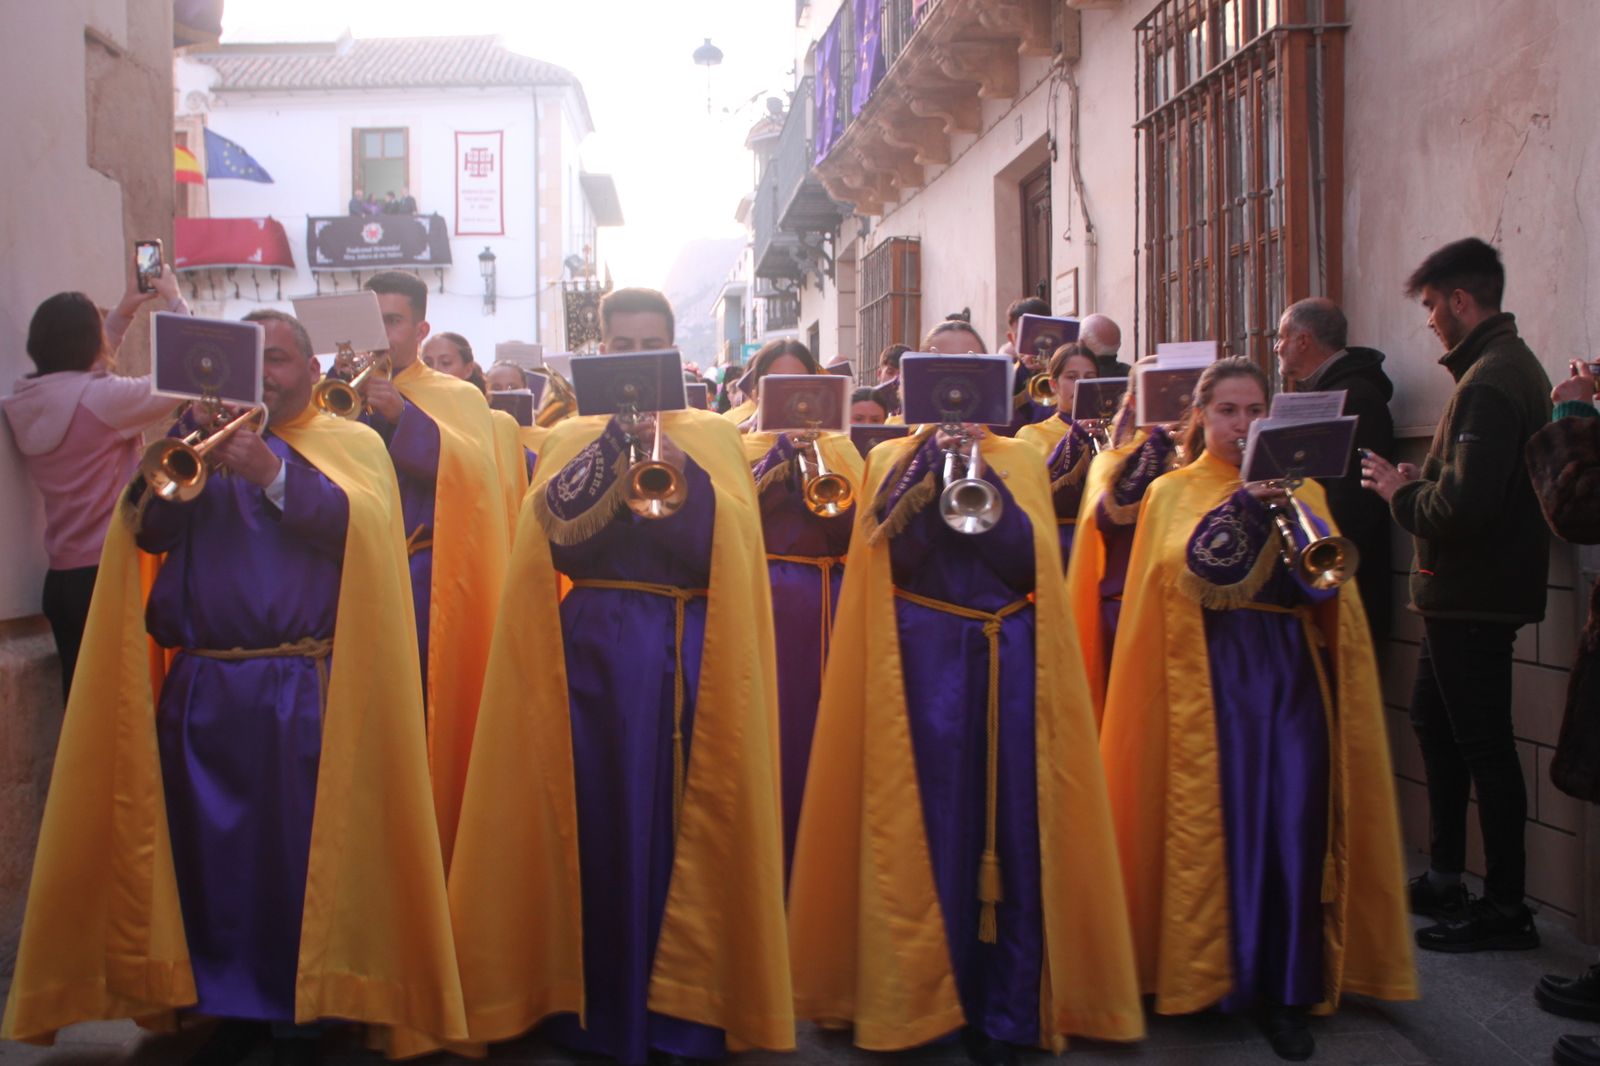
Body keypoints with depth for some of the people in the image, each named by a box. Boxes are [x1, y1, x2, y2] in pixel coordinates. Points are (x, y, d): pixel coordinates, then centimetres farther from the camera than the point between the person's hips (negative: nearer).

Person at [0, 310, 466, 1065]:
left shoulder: (349, 444, 7)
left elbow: (360, 527, -12)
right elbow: (149, 532, 2)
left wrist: (275, 473, -20)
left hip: (302, 691, -4)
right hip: (200, 689, 4)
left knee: (297, 856, -1)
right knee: (209, 853, 8)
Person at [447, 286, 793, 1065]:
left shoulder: (712, 436, 9)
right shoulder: (573, 437, 11)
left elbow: (725, 541, -7)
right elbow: (555, 530, -9)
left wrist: (673, 457, -17)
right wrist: (614, 442, -14)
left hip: (690, 654, 0)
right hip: (595, 648, 1)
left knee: (687, 824, 1)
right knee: (599, 819, 3)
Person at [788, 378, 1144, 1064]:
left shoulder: (1018, 460, 11)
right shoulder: (893, 459, 9)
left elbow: (1027, 560, -5)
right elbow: (892, 555, -6)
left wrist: (977, 469, -11)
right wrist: (936, 468, -11)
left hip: (1010, 664, 1)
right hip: (925, 663, -1)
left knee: (1014, 829, 1)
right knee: (932, 828, 0)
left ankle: (1007, 1009, 11)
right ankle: (925, 1001, 13)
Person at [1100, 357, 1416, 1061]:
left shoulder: (1300, 486, 15)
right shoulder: (1173, 490, 8)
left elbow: (1327, 584, 0)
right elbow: (1181, 569, -12)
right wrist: (1242, 501, -20)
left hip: (1293, 670, 2)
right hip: (1213, 674, -2)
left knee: (1295, 826, -4)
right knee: (1220, 818, -2)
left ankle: (1286, 991, 6)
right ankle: (1211, 973, 14)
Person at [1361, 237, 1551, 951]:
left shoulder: (1487, 383, -20)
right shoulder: (1512, 364, 15)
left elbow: (1463, 507, -28)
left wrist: (1400, 492, -11)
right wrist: (1421, 480, 8)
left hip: (1474, 597, -11)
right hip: (1471, 591, 11)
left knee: (1483, 743, -3)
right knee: (1434, 720, 18)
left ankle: (1506, 908, 8)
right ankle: (1444, 878, 30)